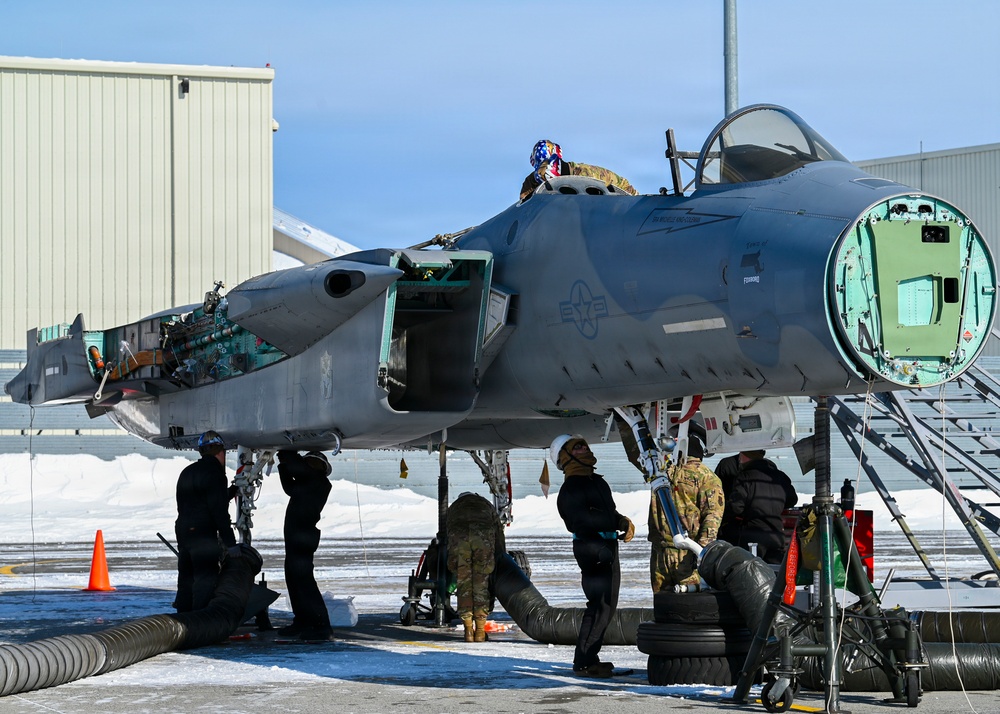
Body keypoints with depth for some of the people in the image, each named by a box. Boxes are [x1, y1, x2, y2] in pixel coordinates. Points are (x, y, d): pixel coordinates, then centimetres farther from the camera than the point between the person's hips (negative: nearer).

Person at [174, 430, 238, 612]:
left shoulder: (187, 472, 17)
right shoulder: (214, 473, -11)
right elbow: (219, 511, -15)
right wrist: (230, 542, -14)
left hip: (183, 531, 9)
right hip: (204, 534, -9)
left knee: (185, 581, 13)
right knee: (206, 580, -10)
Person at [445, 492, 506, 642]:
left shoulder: (452, 509, 40)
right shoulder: (487, 506, 39)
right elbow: (500, 539, 34)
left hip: (458, 537, 0)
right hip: (483, 536, 0)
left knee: (463, 584, 11)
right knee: (482, 583, 9)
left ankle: (468, 630, 9)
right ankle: (480, 630, 9)